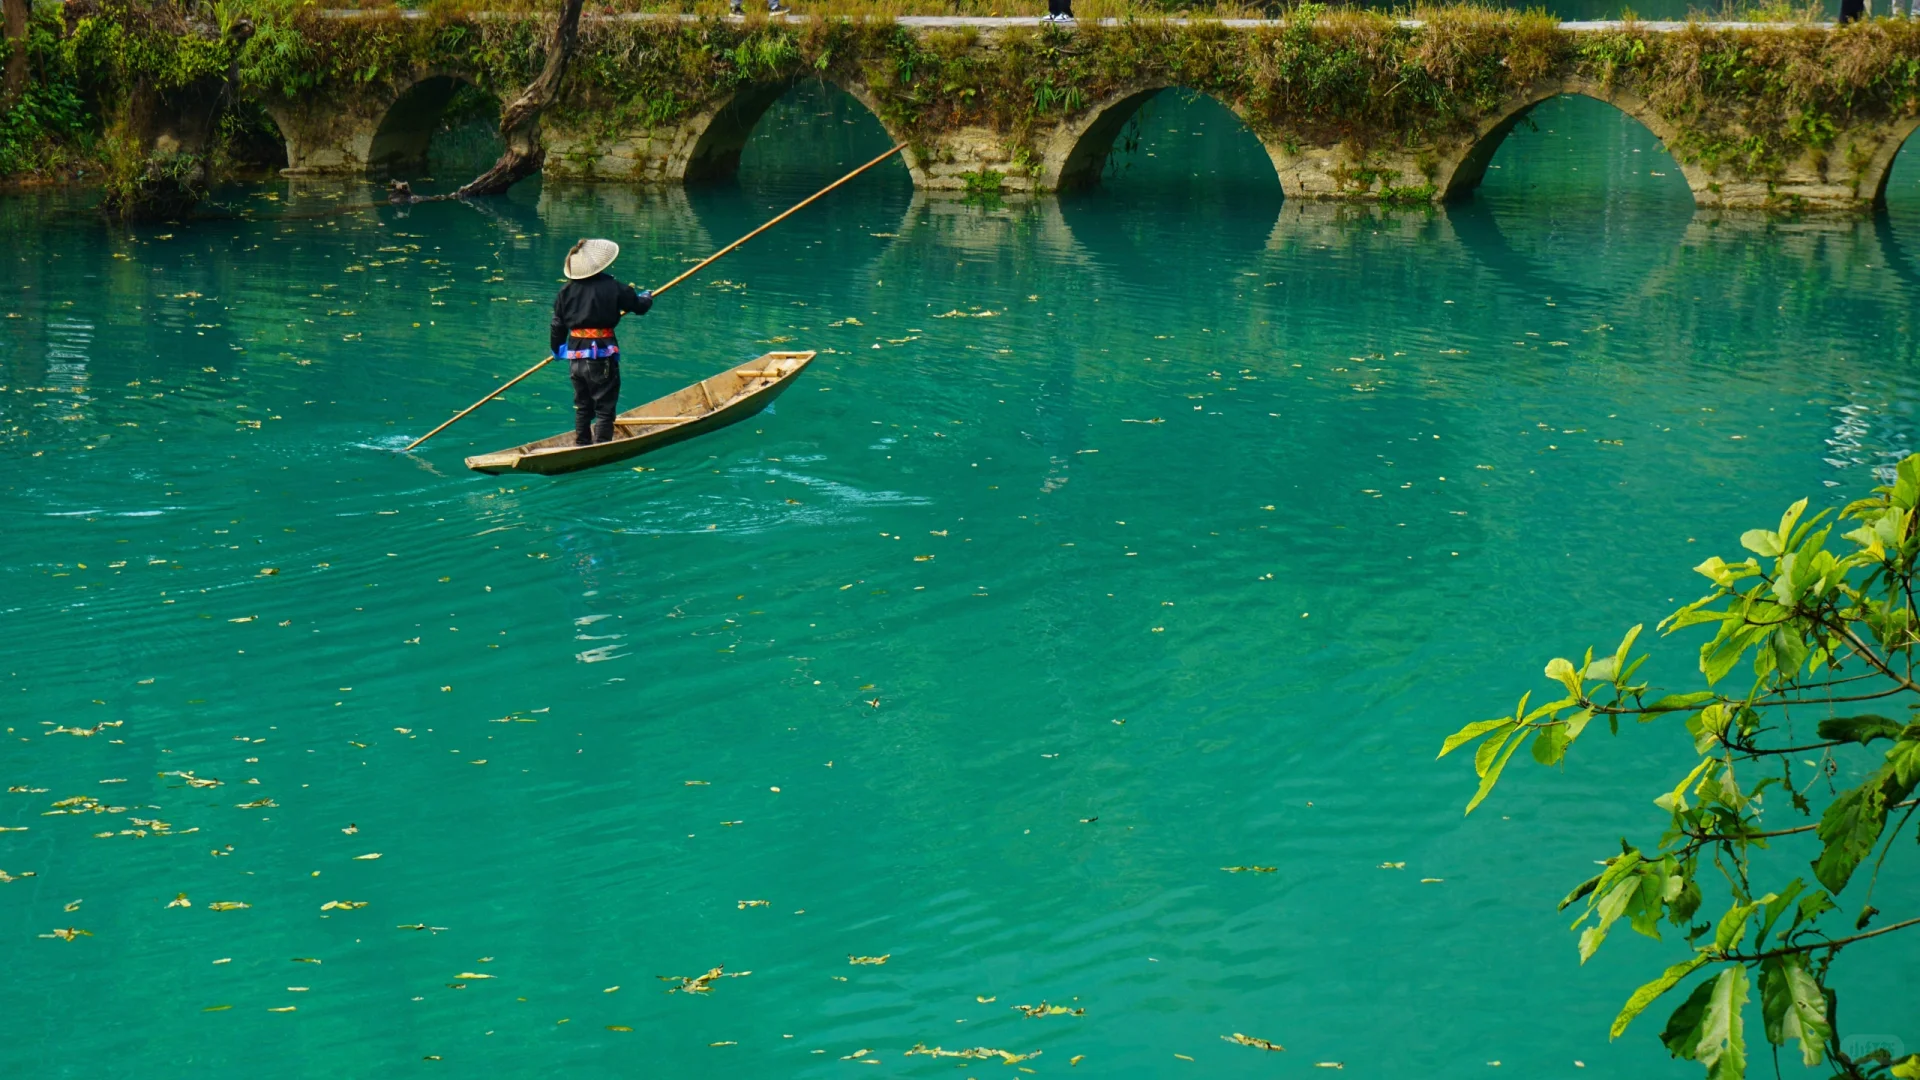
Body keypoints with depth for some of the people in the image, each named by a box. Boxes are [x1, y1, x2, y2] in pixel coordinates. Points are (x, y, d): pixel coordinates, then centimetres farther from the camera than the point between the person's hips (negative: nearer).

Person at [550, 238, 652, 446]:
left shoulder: (566, 290, 2)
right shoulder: (612, 287, -10)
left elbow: (558, 325, 8)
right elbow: (639, 306, 3)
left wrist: (557, 349, 26)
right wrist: (647, 298, 28)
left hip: (575, 354, 5)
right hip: (602, 354, -5)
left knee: (582, 405, 20)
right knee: (604, 407, 1)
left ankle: (582, 445, 27)